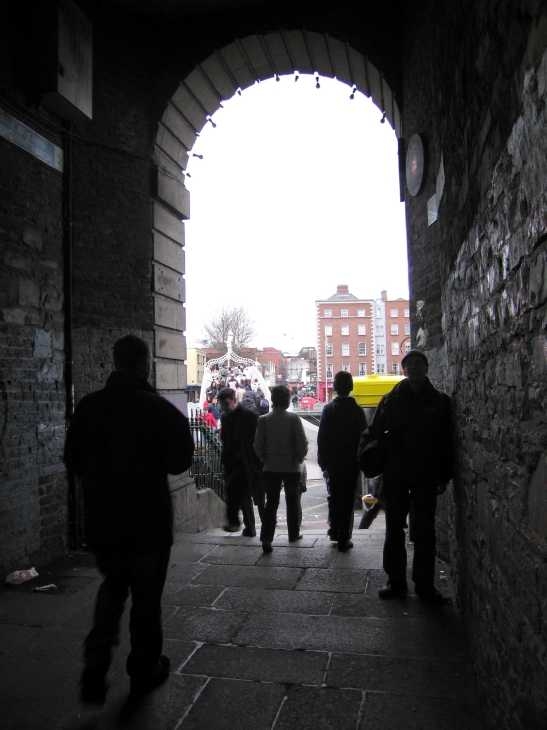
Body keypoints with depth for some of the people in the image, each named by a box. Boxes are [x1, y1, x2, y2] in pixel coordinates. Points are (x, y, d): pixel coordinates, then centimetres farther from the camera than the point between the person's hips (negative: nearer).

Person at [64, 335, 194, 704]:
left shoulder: (89, 406, -4)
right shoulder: (161, 409, -15)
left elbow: (73, 461, 3)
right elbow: (180, 462, -10)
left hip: (102, 520, 4)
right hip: (148, 521, -3)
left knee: (112, 588, 24)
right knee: (146, 597, 14)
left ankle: (95, 670, 14)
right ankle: (145, 670, 28)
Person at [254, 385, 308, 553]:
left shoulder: (263, 420, -6)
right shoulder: (293, 419, -11)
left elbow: (258, 446, -5)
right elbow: (302, 443, -12)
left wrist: (265, 460, 11)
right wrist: (299, 459, 5)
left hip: (270, 468, 1)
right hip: (291, 468, -1)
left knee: (271, 503, 5)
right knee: (292, 501, 17)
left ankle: (266, 538, -8)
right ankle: (294, 534, 28)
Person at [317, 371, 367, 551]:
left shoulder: (328, 409, -6)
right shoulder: (357, 411, -7)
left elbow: (321, 437, -5)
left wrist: (322, 460, 4)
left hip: (332, 462, 1)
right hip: (352, 462, -1)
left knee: (334, 497, 18)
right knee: (348, 499, 5)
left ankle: (335, 531, 25)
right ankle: (343, 538, 5)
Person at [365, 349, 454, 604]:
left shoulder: (439, 401, 4)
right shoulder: (391, 400, 4)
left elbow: (446, 441, 3)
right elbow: (374, 432, 3)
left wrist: (444, 475, -2)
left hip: (425, 475, 0)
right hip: (395, 475, 0)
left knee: (424, 532, 6)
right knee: (394, 530, 8)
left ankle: (425, 585, 17)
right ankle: (396, 582, 19)